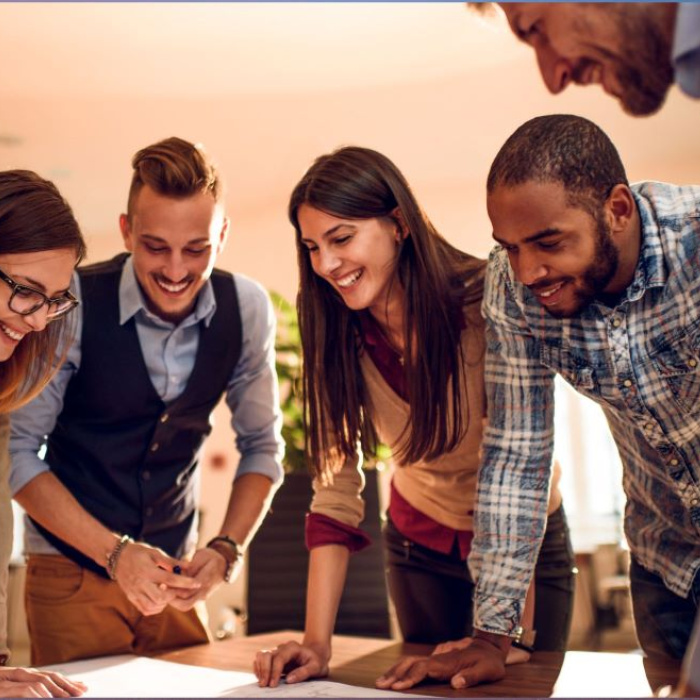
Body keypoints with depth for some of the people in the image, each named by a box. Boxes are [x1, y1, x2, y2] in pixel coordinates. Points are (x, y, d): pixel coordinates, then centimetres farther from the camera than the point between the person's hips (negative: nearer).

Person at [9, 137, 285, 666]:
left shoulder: (247, 309, -9)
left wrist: (226, 551, -12)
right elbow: (19, 452, -13)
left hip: (175, 572, 3)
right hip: (71, 571, -3)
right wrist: (115, 552, -21)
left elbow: (262, 445, 1)